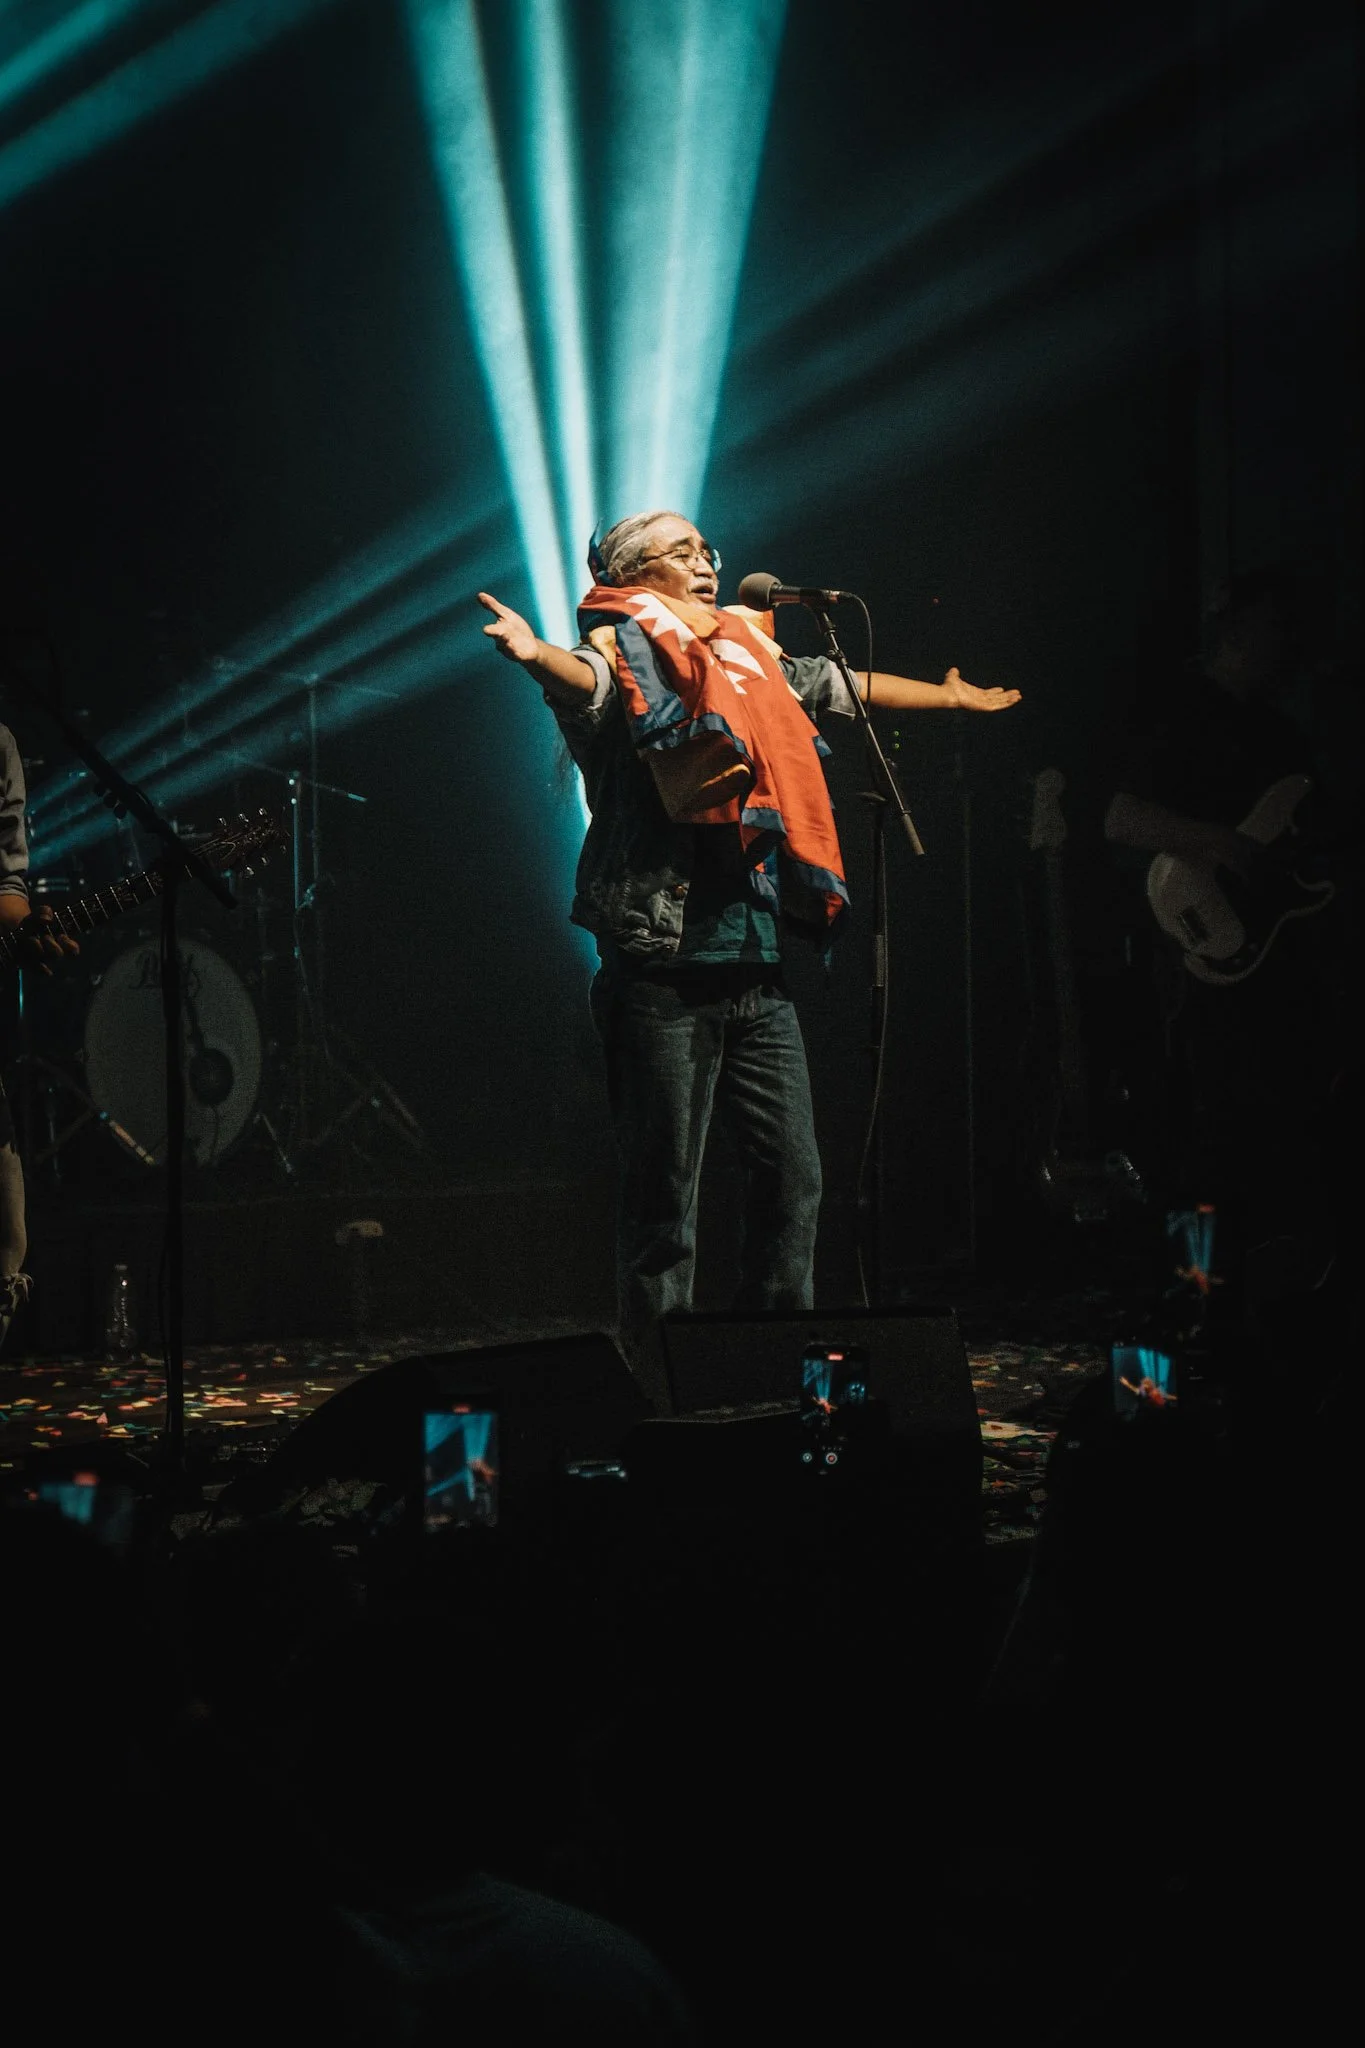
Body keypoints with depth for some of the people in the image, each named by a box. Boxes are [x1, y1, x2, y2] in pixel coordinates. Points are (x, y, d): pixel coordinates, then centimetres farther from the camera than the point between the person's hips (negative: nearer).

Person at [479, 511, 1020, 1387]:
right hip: (664, 964, -7)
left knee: (793, 1175, 6)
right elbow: (584, 678, -25)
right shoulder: (626, 654, -1)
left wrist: (949, 696, 50)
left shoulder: (748, 656, 18)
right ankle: (662, 1378, 3)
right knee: (665, 1192, -4)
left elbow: (844, 685, 35)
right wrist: (535, 654, -49)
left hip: (756, 966, 7)